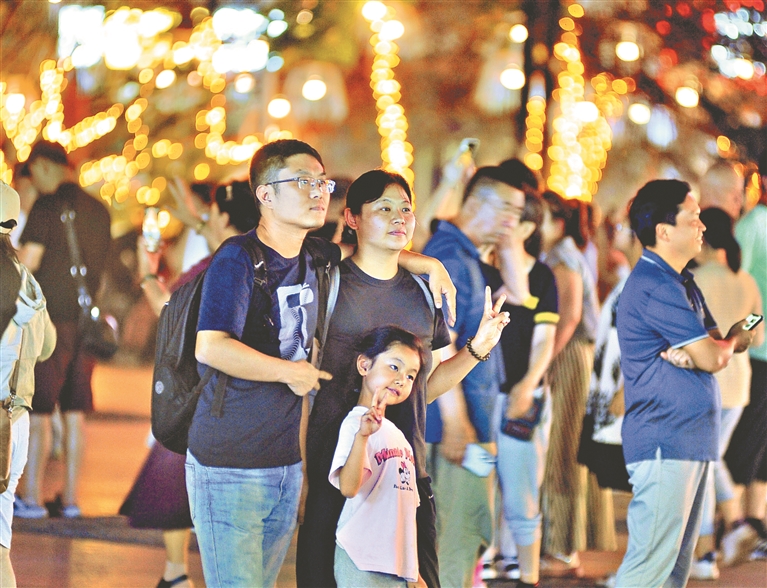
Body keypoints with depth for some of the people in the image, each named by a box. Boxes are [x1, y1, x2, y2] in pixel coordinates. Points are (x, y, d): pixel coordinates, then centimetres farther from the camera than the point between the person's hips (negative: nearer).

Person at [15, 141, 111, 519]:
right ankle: (71, 498, 9)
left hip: (48, 317, -6)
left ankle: (32, 497, -4)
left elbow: (28, 261, -13)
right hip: (86, 319, 6)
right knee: (74, 411, 9)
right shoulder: (99, 210, 12)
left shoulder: (47, 206, -9)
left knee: (37, 410, -3)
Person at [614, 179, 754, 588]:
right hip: (664, 442, -10)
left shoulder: (681, 282, 17)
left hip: (691, 442, 10)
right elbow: (711, 358, -17)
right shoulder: (655, 286, -16)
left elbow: (715, 346, 15)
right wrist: (734, 339, 6)